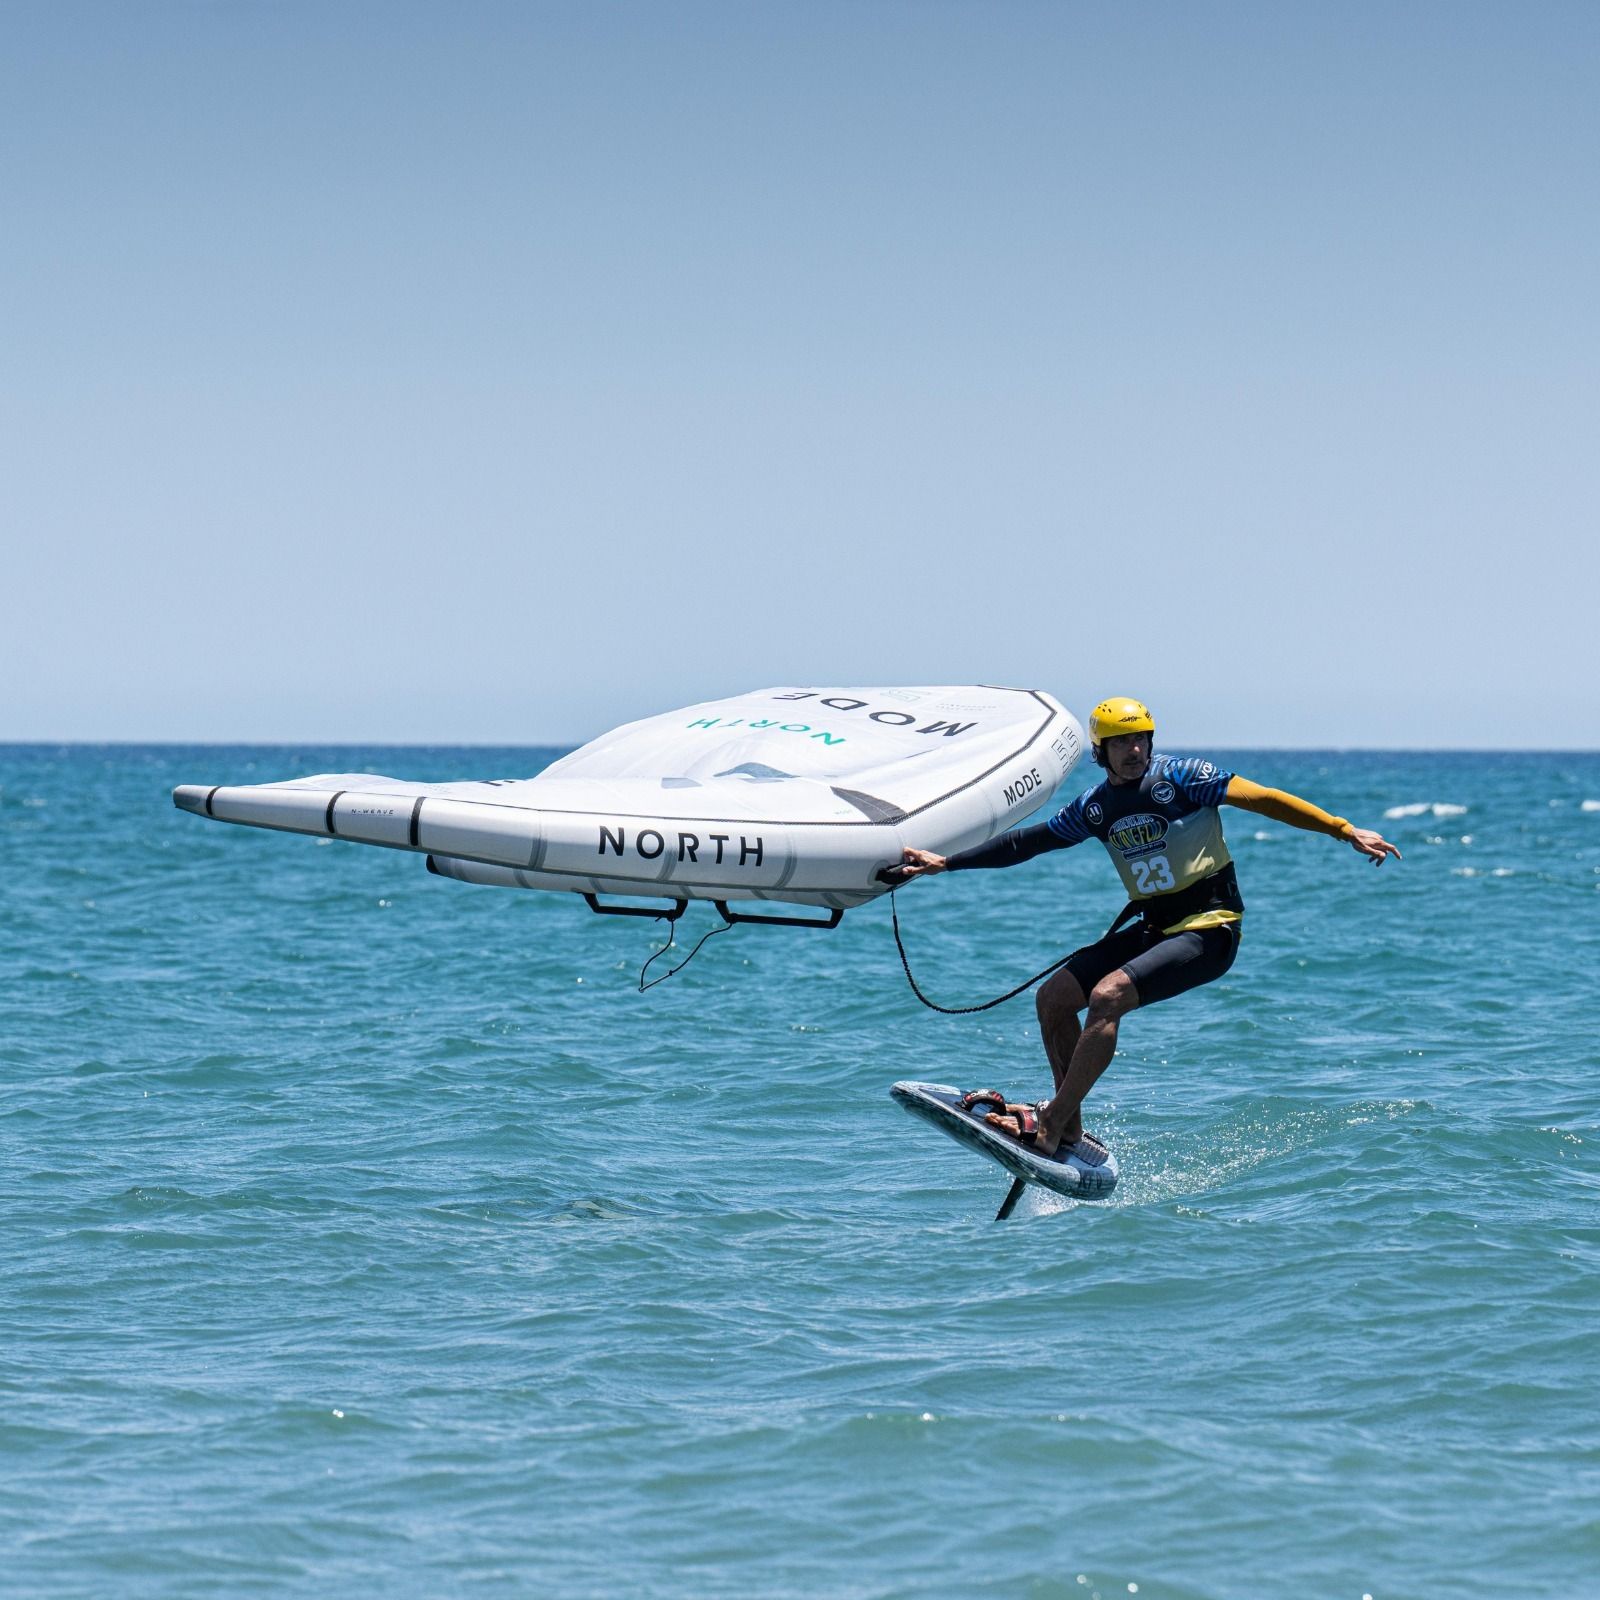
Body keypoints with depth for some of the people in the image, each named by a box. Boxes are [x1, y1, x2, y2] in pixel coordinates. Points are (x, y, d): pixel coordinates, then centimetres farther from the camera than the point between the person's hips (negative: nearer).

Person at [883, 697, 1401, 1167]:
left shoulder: (1179, 778, -9)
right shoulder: (1096, 807, 8)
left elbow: (1264, 799, -11)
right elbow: (1026, 842, 16)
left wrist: (1347, 831, -17)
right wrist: (944, 863, 13)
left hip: (1209, 928, -7)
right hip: (1153, 927, 8)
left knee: (1106, 996, -25)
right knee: (1054, 997, 1)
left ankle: (1049, 1126, -23)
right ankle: (1072, 1132, 4)